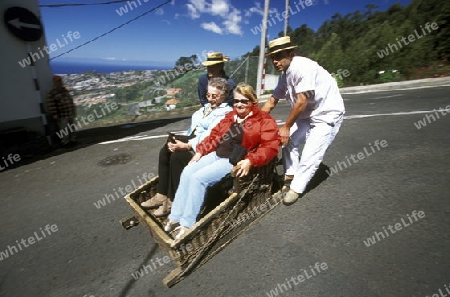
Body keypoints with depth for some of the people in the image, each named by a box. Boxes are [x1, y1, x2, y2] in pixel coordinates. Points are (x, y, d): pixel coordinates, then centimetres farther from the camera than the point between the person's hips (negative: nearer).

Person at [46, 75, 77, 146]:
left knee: (72, 129, 14)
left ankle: (73, 139, 26)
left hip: (70, 115, 6)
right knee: (64, 131, -4)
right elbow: (51, 106, -14)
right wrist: (55, 116, -18)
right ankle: (65, 142, 5)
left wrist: (74, 111, 17)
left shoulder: (65, 91, 14)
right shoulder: (51, 93, -8)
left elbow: (71, 101, 20)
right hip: (61, 117, -6)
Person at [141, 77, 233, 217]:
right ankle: (162, 195, -8)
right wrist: (182, 141, -1)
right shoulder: (206, 107, 21)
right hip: (190, 142, 8)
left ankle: (173, 200, -12)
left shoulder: (226, 112, -6)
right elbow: (192, 128, 17)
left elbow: (211, 135, -19)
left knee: (177, 156, -28)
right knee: (165, 151, -15)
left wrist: (186, 145, -27)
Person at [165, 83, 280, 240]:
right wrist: (200, 151, 7)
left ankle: (187, 225, -8)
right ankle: (175, 218, 0)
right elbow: (215, 135, 19)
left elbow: (271, 147, -13)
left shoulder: (264, 120, -3)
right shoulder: (231, 116, 18)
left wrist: (250, 161, -25)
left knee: (198, 178, -22)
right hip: (217, 154, 8)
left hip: (235, 161, -7)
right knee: (187, 172, -10)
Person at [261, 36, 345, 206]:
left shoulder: (302, 66, -24)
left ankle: (296, 188, 7)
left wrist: (286, 127, -17)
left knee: (310, 155, -10)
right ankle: (291, 176, 20)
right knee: (287, 140, 7)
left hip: (328, 115, -9)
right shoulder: (285, 75, 4)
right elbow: (271, 102, 6)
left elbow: (302, 101, -26)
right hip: (308, 116, 9)